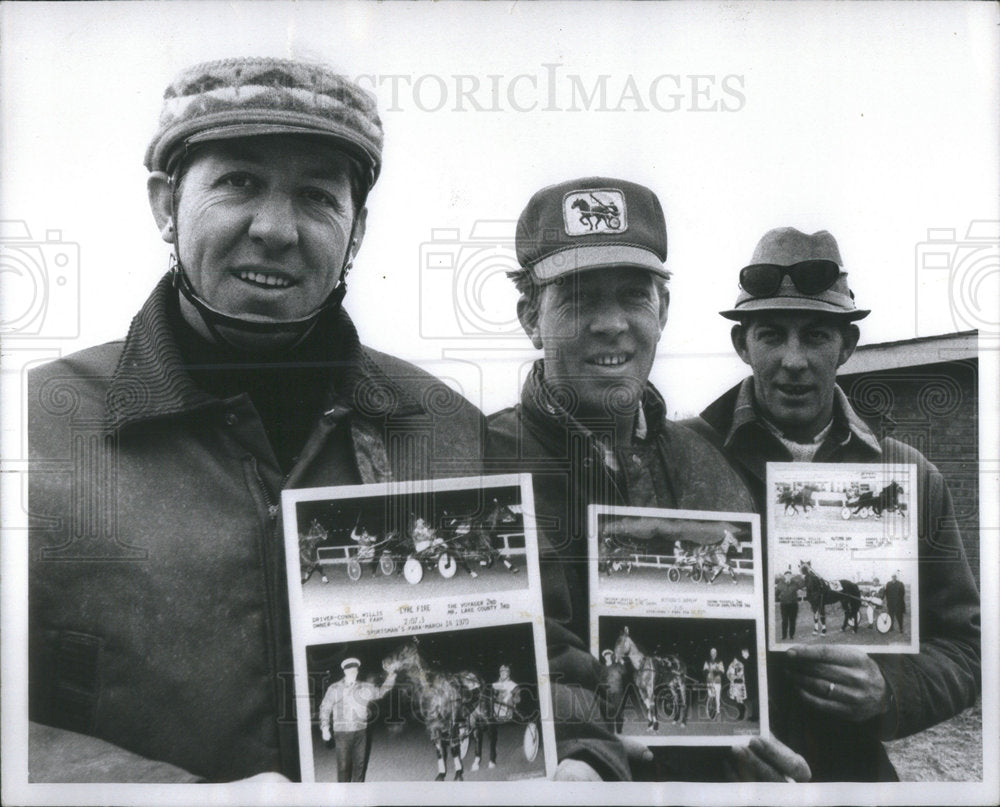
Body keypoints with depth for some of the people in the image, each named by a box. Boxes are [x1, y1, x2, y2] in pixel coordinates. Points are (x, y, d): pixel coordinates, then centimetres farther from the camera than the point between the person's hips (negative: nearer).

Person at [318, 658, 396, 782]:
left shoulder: (364, 687, 7)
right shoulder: (334, 688, -1)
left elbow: (381, 692, 14)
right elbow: (325, 708, 2)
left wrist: (390, 679, -1)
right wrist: (325, 728, -8)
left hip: (360, 731, 4)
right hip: (342, 733, -3)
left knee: (359, 764, 11)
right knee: (343, 766, -5)